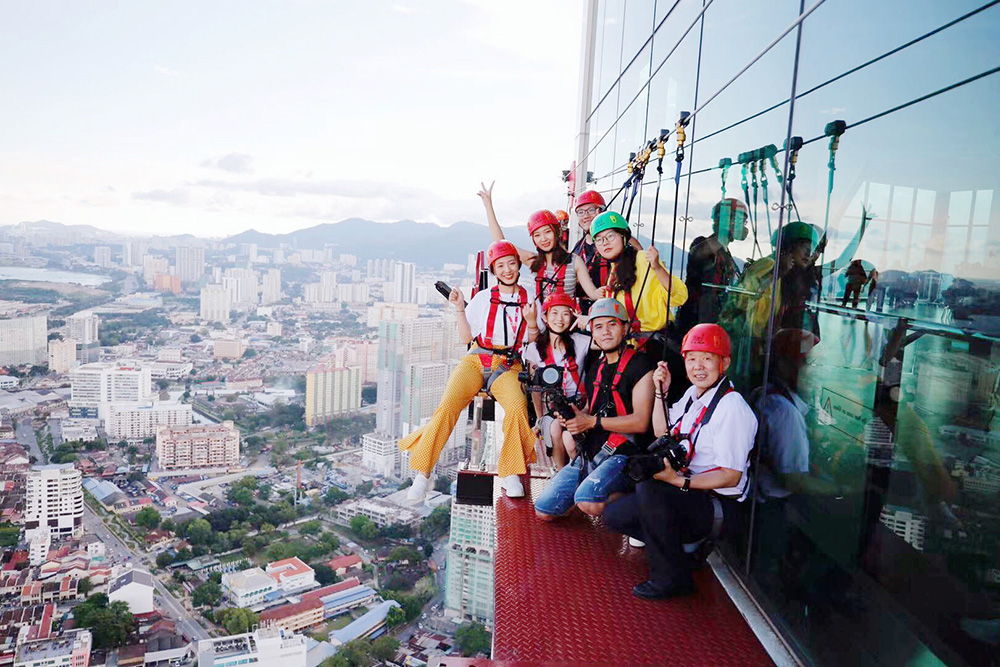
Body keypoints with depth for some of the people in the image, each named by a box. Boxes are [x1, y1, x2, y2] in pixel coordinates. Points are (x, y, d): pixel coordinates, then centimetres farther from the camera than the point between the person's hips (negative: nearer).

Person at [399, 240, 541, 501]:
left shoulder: (530, 301, 11)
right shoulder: (483, 298, 9)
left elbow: (535, 344, 12)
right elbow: (466, 338, 7)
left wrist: (532, 322, -6)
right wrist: (460, 310, -4)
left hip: (509, 367, 0)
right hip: (476, 361, 0)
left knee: (517, 406, -33)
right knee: (448, 406, -25)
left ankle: (511, 472, -16)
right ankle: (422, 472, -14)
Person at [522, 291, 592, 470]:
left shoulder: (581, 342, -1)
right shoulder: (535, 349, 5)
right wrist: (539, 418, 10)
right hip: (551, 408, 2)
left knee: (569, 439, -28)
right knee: (555, 429, -30)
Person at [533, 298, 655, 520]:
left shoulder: (640, 365, -6)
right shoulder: (595, 370, 18)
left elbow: (641, 422, -14)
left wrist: (592, 422, -14)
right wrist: (572, 416, 1)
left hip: (624, 454, -7)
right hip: (590, 453, 7)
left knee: (587, 501, -32)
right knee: (543, 510, -1)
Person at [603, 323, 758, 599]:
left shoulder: (732, 407, -19)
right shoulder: (693, 395, 8)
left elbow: (731, 476, -21)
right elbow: (662, 435, 21)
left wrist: (679, 480, -30)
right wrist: (660, 393, 11)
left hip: (718, 505, -9)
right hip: (684, 493, 9)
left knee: (649, 486, -34)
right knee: (614, 514, 5)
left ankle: (671, 576, -19)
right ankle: (689, 544, 12)